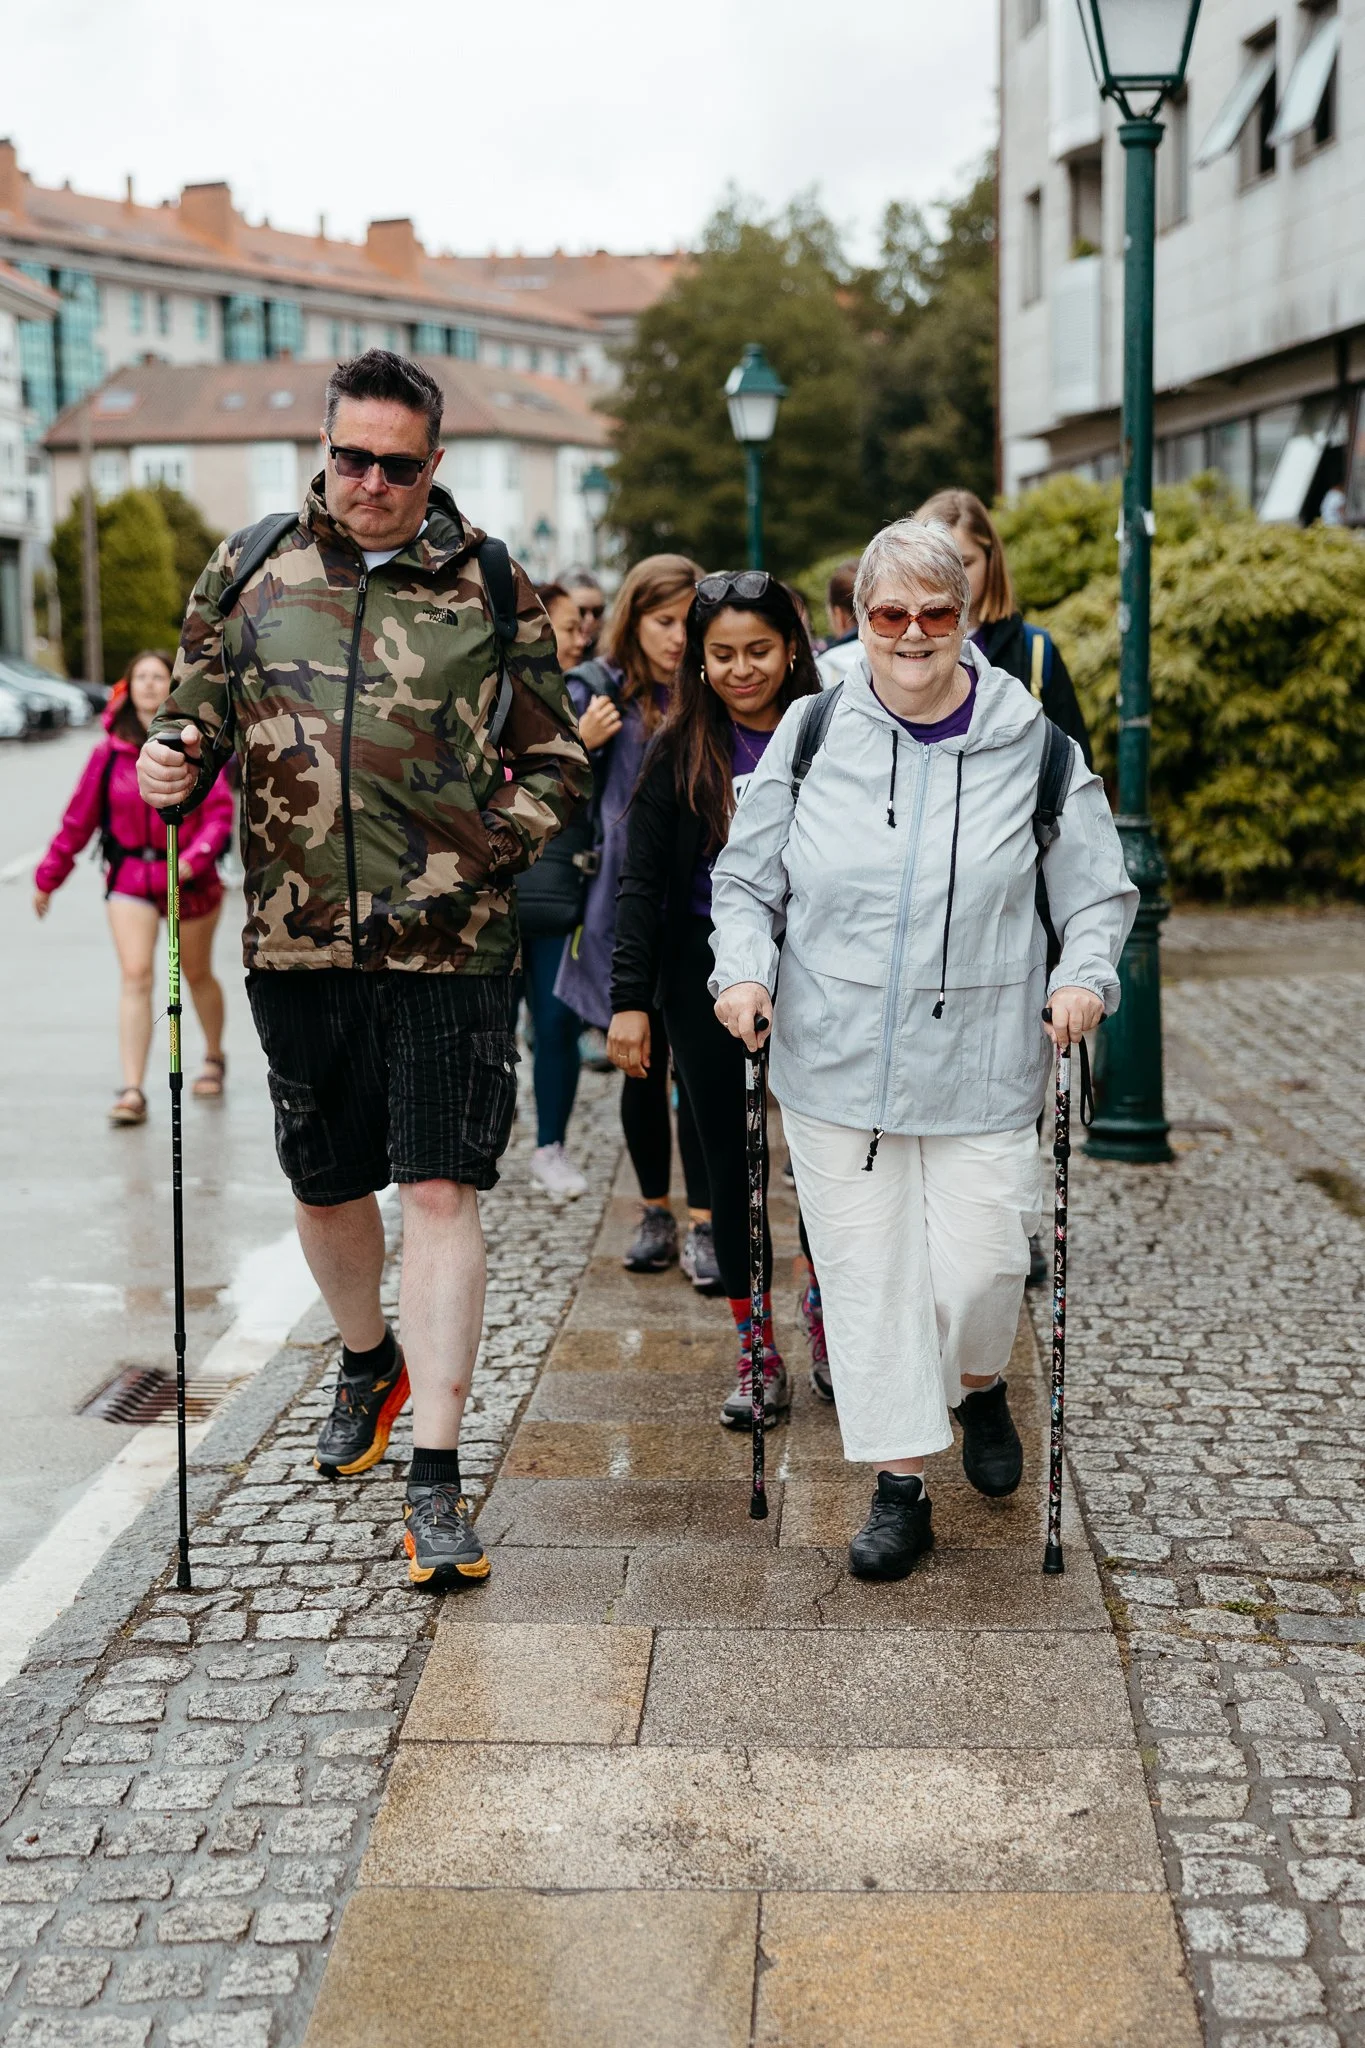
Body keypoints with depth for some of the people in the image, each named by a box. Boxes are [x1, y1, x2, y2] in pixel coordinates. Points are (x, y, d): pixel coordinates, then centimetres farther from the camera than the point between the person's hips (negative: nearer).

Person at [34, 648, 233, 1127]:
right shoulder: (110, 751, -1)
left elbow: (219, 810, -10)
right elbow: (79, 818, 6)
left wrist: (196, 856, -26)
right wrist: (48, 877, 9)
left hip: (189, 878, -1)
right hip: (130, 876, 1)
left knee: (197, 975, 16)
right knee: (135, 977, -12)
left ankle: (213, 1058, 41)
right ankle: (132, 1091, -13)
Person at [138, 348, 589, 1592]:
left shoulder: (490, 587, 2)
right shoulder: (250, 571, 6)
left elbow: (557, 764, 5)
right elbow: (200, 707, 16)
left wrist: (484, 855, -11)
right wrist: (174, 754, -8)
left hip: (450, 946, -3)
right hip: (297, 941, 3)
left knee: (441, 1191, -6)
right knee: (325, 1189, 16)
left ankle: (435, 1478, 0)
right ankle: (368, 1361, 45)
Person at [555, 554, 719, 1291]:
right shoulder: (599, 688, 1)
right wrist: (583, 747, -17)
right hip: (625, 906, 0)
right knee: (642, 1064, 10)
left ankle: (703, 1224, 3)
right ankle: (654, 1212, 23)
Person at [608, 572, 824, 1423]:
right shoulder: (681, 751, 1)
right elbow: (643, 882, 1)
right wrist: (630, 999, -6)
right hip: (708, 977, 1)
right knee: (733, 1166, 6)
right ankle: (758, 1356, 16)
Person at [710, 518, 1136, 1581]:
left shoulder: (1031, 743, -1)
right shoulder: (811, 733, 1)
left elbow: (1101, 891, 7)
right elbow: (747, 877, 9)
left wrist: (1083, 975, -11)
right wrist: (744, 969, -7)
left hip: (981, 1066, -1)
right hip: (837, 1064, 1)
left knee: (980, 1268, 0)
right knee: (867, 1274, 4)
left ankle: (980, 1385, 36)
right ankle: (900, 1486, 17)